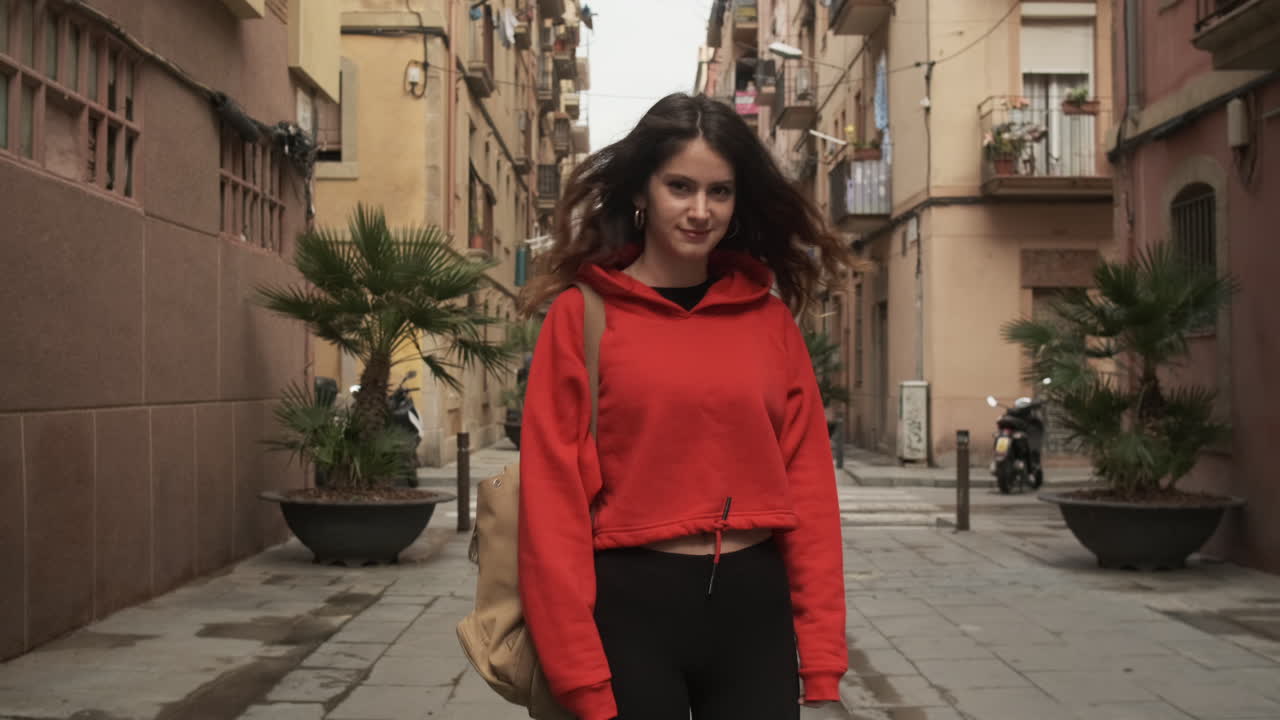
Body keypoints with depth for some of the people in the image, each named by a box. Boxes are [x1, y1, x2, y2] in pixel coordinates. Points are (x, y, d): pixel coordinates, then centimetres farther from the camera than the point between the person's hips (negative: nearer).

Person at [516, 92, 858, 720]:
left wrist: (822, 662, -2)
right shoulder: (582, 315, -3)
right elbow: (553, 497, -7)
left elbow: (809, 486, 4)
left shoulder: (770, 319, 5)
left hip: (755, 609, 3)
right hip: (631, 607, -2)